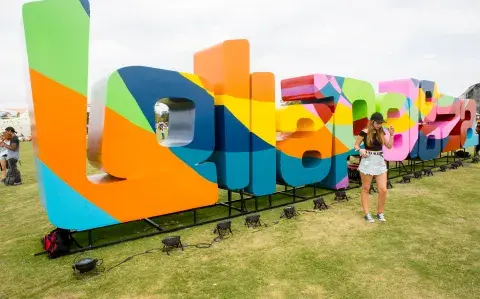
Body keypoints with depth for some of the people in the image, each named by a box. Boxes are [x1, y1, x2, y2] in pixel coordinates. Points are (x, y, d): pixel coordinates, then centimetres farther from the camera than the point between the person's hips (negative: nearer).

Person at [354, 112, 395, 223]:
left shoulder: (381, 133, 7)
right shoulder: (364, 132, -7)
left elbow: (389, 146, 7)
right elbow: (356, 145, -1)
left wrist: (391, 134, -4)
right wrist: (360, 150, -21)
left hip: (380, 161, 5)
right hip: (367, 161, -4)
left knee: (383, 189, 0)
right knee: (366, 188, 5)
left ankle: (380, 213, 18)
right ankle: (367, 213, 14)